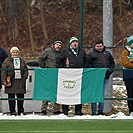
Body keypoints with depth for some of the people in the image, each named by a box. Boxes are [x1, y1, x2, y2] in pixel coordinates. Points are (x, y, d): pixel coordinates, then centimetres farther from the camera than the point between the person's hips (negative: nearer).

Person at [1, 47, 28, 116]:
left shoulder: (22, 61, 16)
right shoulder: (7, 61, 2)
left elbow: (25, 71, 19)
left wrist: (24, 77, 3)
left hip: (20, 82, 3)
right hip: (11, 83, -3)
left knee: (21, 97, 4)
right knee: (11, 97, -2)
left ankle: (21, 110, 13)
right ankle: (12, 111, 4)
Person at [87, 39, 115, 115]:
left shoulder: (107, 53, 18)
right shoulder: (91, 54, 2)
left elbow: (112, 62, 27)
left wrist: (111, 69, 11)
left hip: (106, 77, 5)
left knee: (103, 94, 7)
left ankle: (101, 111, 13)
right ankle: (93, 111, -2)